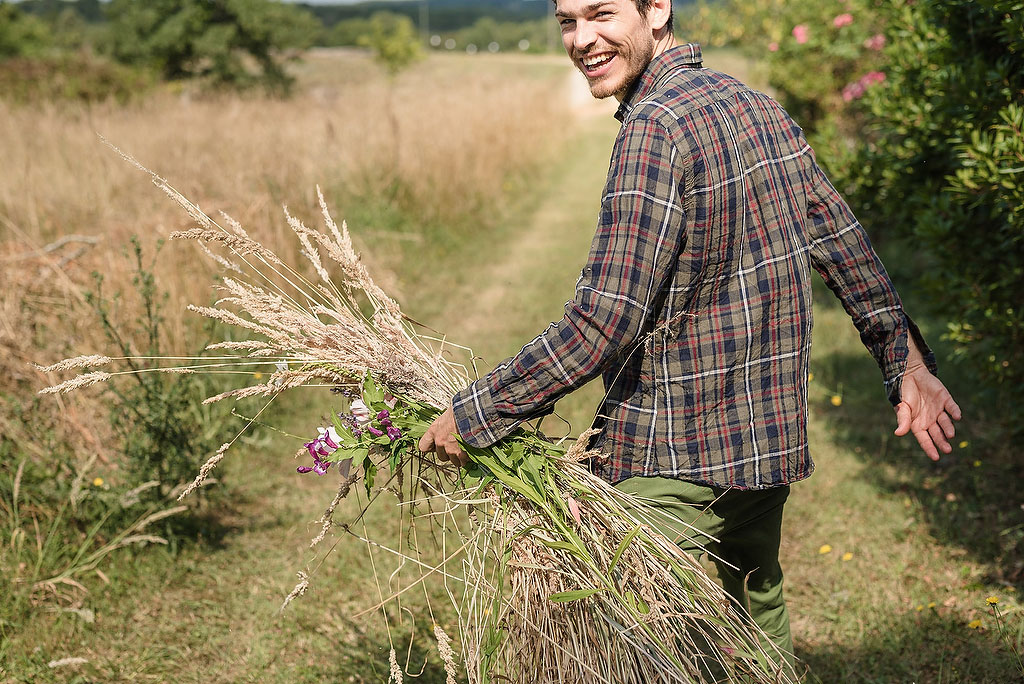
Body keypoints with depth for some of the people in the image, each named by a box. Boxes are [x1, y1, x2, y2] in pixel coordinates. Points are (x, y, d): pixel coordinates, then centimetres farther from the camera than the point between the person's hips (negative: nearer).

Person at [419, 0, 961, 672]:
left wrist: (474, 412, -16)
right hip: (767, 436, 9)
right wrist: (908, 361, 23)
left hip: (674, 461, -9)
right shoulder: (758, 104, 8)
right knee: (756, 621, 24)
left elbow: (604, 322, -24)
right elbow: (844, 241, 14)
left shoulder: (655, 126, -20)